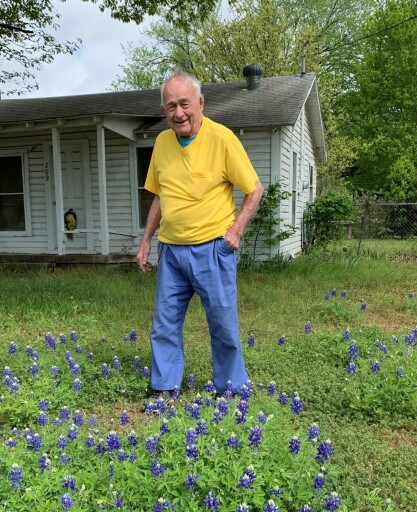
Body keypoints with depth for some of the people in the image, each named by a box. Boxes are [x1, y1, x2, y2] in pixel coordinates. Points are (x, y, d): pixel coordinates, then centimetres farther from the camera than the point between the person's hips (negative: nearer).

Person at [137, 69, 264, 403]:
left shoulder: (222, 138, -9)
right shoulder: (162, 141, 7)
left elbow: (255, 188, -4)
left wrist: (236, 229, -12)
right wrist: (146, 240, 14)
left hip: (211, 249, -5)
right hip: (171, 250, 5)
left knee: (224, 325, 6)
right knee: (165, 324, 10)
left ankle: (231, 391, 25)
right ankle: (164, 389, 26)